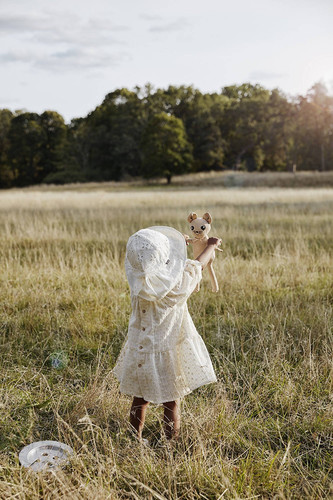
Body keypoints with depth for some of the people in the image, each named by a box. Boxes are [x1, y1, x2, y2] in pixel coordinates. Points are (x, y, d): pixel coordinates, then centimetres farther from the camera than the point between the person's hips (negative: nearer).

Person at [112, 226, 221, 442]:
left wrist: (180, 241, 23)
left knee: (140, 399, 20)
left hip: (141, 350, 4)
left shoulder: (138, 282, -14)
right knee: (172, 402, 13)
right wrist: (211, 245, 19)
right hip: (169, 350, -4)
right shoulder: (178, 283, -23)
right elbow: (198, 264, -2)